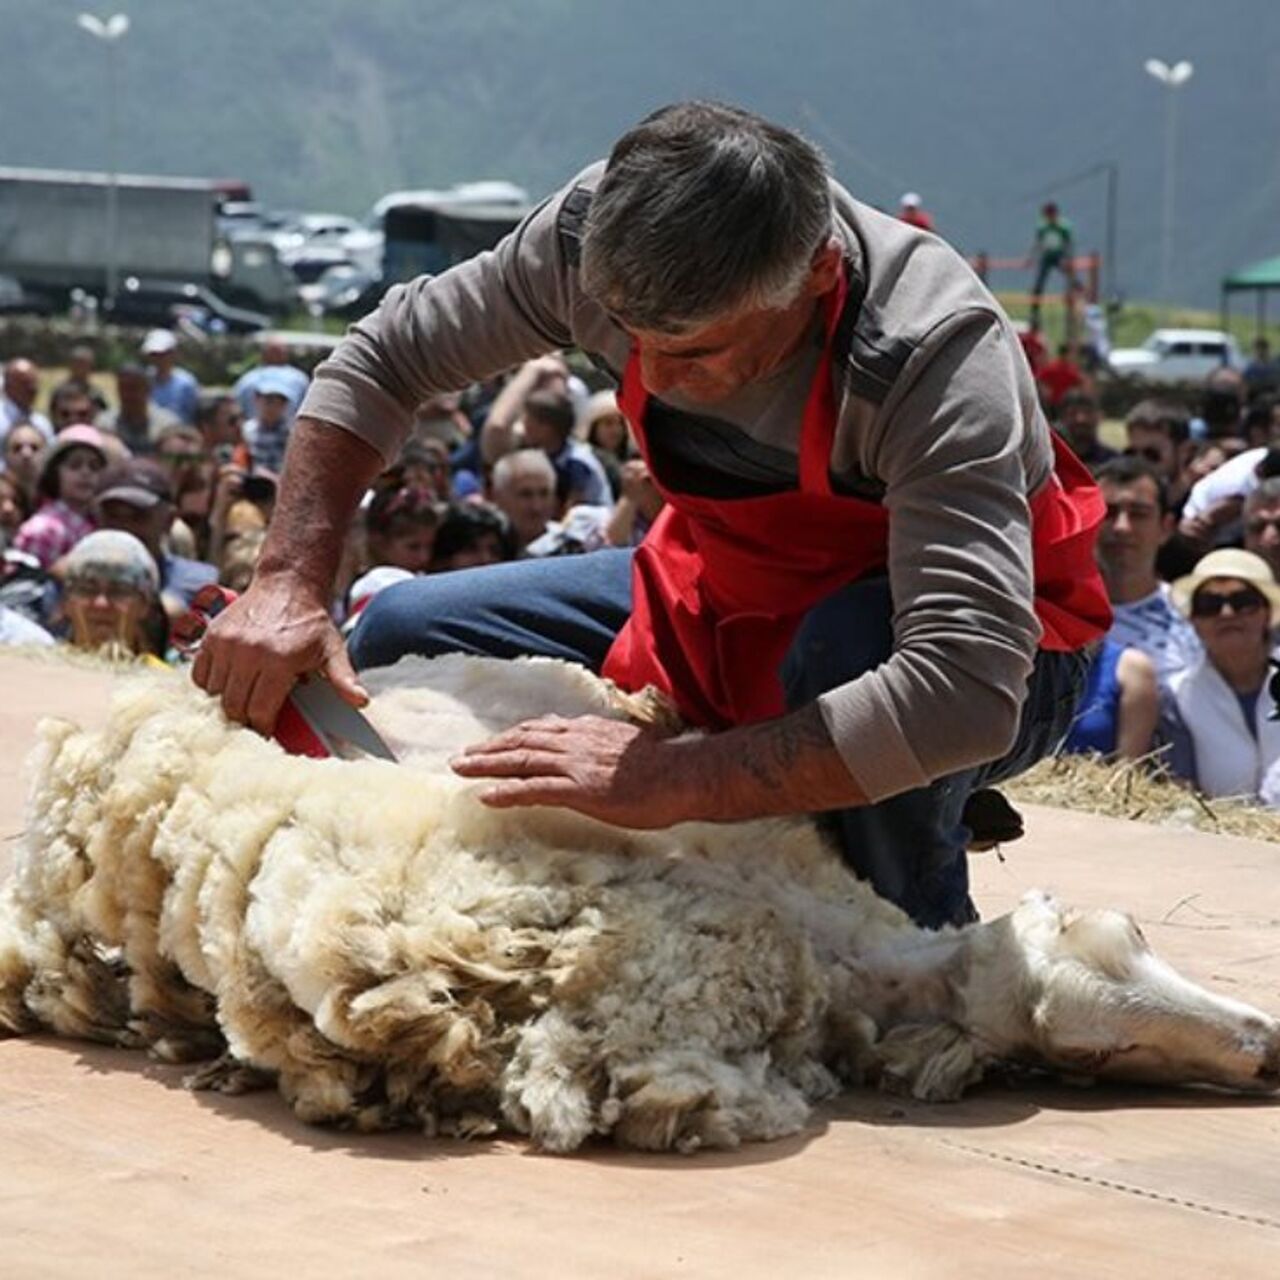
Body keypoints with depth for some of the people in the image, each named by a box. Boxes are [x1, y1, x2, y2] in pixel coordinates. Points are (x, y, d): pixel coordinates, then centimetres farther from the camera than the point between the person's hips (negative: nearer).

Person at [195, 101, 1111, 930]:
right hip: (733, 592, 5)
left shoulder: (934, 355, -37)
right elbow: (385, 359, -6)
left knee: (848, 648, -40)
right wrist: (291, 582, -19)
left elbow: (966, 693, -47)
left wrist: (678, 780, -47)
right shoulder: (602, 234, -22)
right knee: (404, 634, -5)